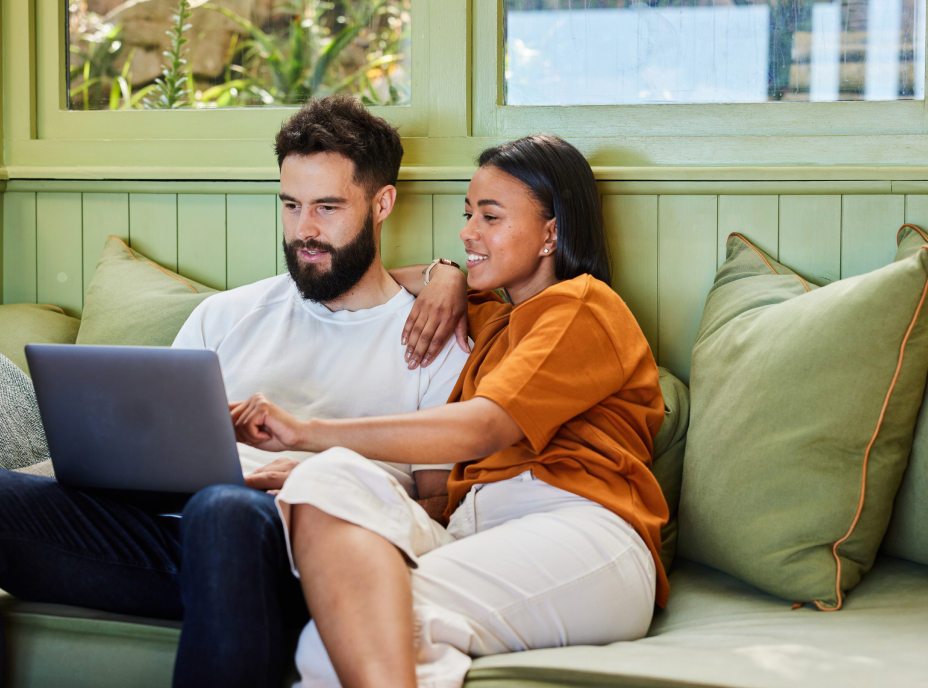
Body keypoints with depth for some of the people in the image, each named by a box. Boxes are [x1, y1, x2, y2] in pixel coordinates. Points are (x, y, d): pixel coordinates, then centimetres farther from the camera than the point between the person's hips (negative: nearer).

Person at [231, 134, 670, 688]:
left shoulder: (583, 306, 9)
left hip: (578, 538, -7)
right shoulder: (495, 320, 37)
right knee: (330, 479, -29)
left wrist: (308, 432, -9)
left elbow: (482, 429, -9)